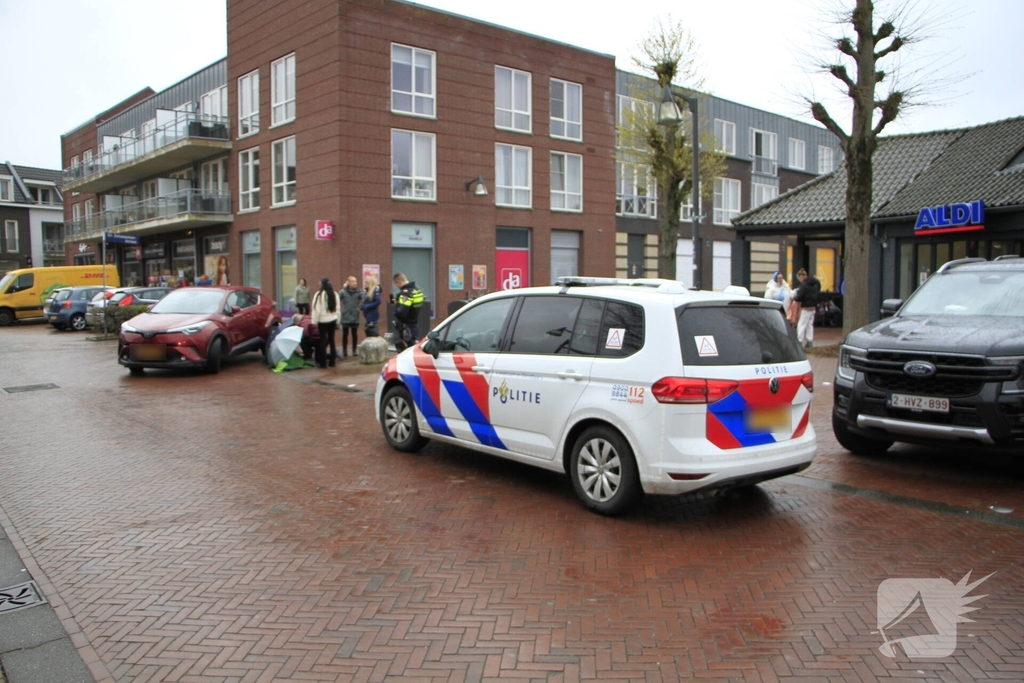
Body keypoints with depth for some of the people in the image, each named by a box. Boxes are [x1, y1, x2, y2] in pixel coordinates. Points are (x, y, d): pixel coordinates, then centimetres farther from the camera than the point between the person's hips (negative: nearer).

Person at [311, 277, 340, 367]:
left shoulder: (319, 295, -13)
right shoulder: (335, 294, 2)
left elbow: (316, 310, -12)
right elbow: (338, 308, 6)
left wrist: (314, 322, -5)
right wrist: (337, 321, 13)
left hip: (323, 321, -5)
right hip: (333, 320, 5)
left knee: (323, 341, 2)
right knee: (331, 340, 11)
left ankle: (323, 362, 5)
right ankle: (332, 361, 15)